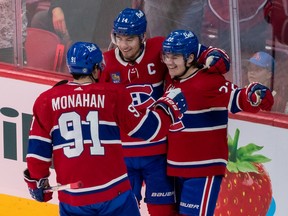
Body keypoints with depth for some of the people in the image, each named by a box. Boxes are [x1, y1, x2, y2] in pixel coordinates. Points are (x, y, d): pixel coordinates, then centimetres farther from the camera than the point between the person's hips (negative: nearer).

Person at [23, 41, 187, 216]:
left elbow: (38, 149, 3)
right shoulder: (113, 95, -4)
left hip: (72, 196, 2)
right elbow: (147, 129, 1)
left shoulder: (47, 101, 2)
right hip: (113, 192, -2)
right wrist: (169, 106, 18)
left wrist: (37, 181, 17)